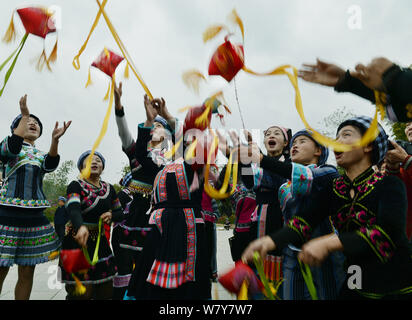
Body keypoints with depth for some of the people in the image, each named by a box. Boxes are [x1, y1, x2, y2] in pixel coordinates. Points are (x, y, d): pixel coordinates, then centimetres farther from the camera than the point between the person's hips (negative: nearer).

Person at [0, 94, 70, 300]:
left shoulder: (42, 155, 18)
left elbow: (51, 165, -7)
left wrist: (55, 139, -24)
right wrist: (24, 115, -11)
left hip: (35, 216, 4)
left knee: (27, 274, 7)